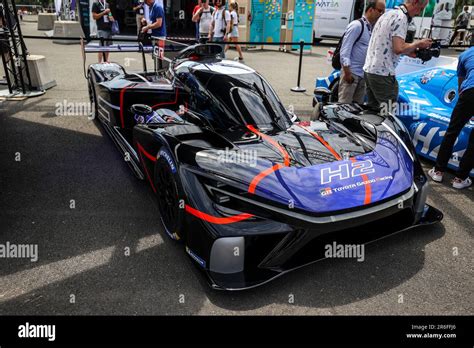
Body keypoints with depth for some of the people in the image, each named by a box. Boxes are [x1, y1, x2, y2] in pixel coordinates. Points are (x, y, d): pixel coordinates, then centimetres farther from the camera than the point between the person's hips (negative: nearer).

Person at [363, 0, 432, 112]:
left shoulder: (389, 13, 18)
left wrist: (408, 51, 16)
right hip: (382, 73, -9)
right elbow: (398, 48, -21)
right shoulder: (401, 17, -11)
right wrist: (418, 44, -4)